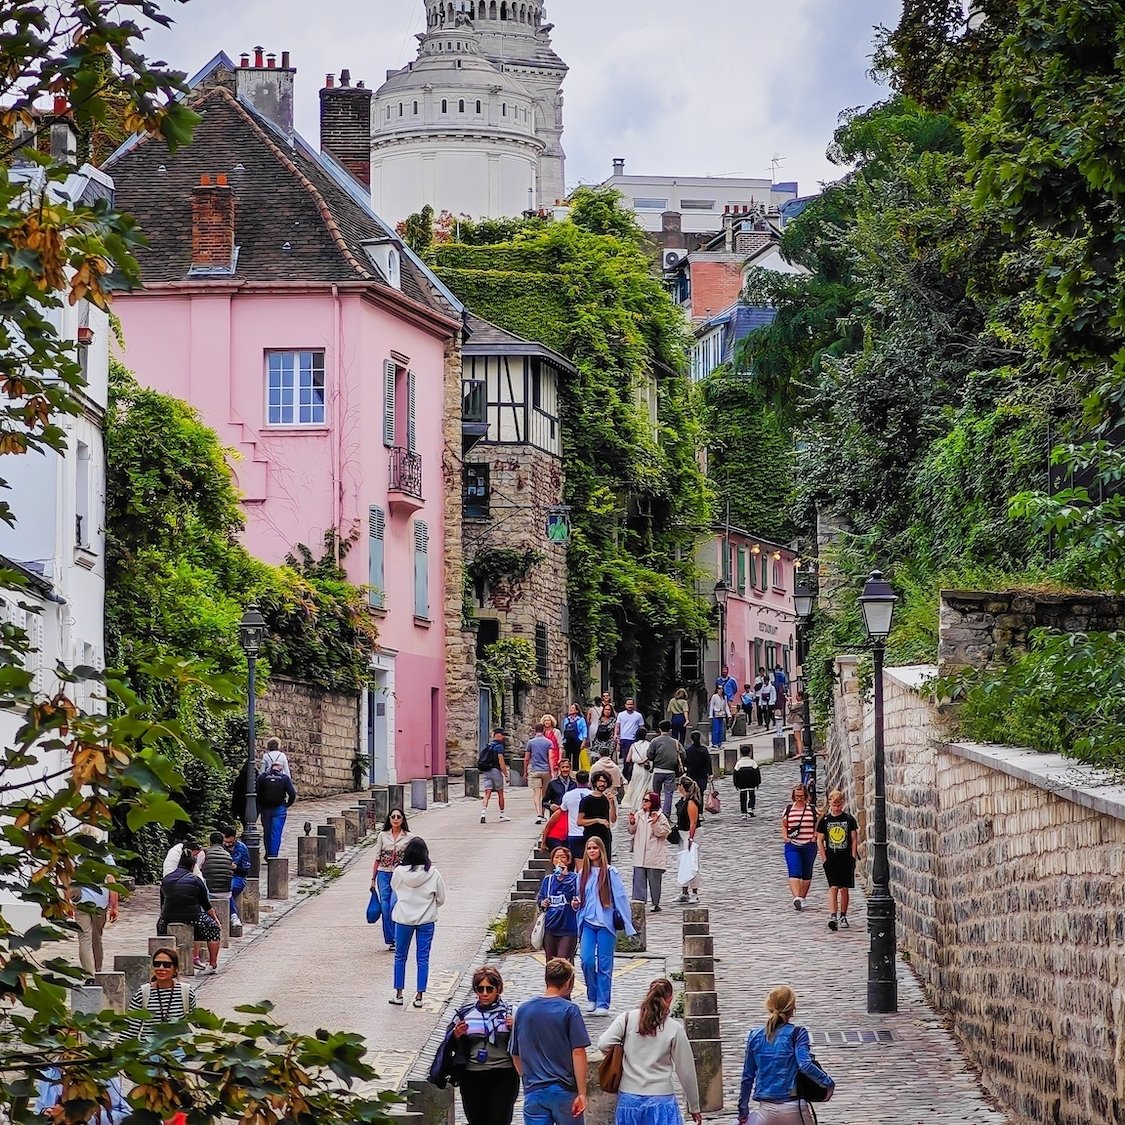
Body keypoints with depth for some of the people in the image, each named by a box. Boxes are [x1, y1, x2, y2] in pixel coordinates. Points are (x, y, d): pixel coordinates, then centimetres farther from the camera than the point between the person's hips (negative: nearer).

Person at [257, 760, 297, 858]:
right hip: (279, 809, -2)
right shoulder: (284, 778, -3)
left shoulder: (263, 777, 0)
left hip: (266, 809, 2)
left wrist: (260, 807, 7)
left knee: (267, 833, 15)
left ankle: (268, 854, 25)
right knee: (276, 834, -1)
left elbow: (257, 794, -3)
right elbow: (292, 794, -8)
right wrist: (287, 805, 7)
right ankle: (273, 855, -6)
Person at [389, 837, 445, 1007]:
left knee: (400, 956, 14)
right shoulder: (433, 873, -13)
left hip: (403, 918, 0)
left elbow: (394, 888, 8)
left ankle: (398, 993, 16)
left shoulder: (399, 872, -12)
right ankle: (420, 995, 8)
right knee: (423, 958, 8)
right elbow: (440, 898, -1)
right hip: (426, 920, 0)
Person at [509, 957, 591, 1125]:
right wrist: (582, 1092, -10)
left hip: (533, 1092, 3)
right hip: (564, 1091, -3)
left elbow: (515, 1054, 13)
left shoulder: (523, 1010, 6)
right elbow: (578, 1052, -12)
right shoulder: (569, 1010, -7)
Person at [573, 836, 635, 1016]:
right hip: (587, 923, 3)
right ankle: (592, 997, 10)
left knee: (604, 964, -1)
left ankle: (603, 1003, 5)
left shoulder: (610, 873, -4)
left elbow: (620, 898, -5)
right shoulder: (583, 873, 11)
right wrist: (576, 904, -1)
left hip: (606, 923, -3)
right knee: (587, 960, -9)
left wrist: (628, 925, -9)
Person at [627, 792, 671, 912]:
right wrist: (632, 823, -5)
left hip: (654, 855, -4)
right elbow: (632, 832, 14)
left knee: (654, 879, 3)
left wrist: (655, 823, -22)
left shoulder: (660, 817, -4)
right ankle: (638, 900, -6)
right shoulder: (638, 815, 10)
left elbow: (662, 833, -10)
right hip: (640, 855, 4)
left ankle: (656, 904, 13)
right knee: (638, 878, -4)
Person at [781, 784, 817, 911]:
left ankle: (802, 898, 21)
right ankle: (796, 897, -29)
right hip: (792, 845, -1)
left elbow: (818, 826, 12)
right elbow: (784, 825, 15)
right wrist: (785, 837, -2)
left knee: (807, 874, 9)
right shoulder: (788, 809, 7)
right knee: (794, 873, -16)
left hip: (809, 846, 1)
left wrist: (815, 837, -5)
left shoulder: (812, 810, 6)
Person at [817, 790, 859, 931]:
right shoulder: (825, 820, 2)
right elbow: (819, 840, 5)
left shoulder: (849, 819, 2)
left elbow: (854, 840, 4)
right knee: (833, 888, -10)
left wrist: (853, 858, -4)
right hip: (831, 859, -1)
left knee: (844, 889, 6)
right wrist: (824, 859, -2)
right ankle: (833, 916, -18)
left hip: (846, 858, 1)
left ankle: (843, 917, 16)